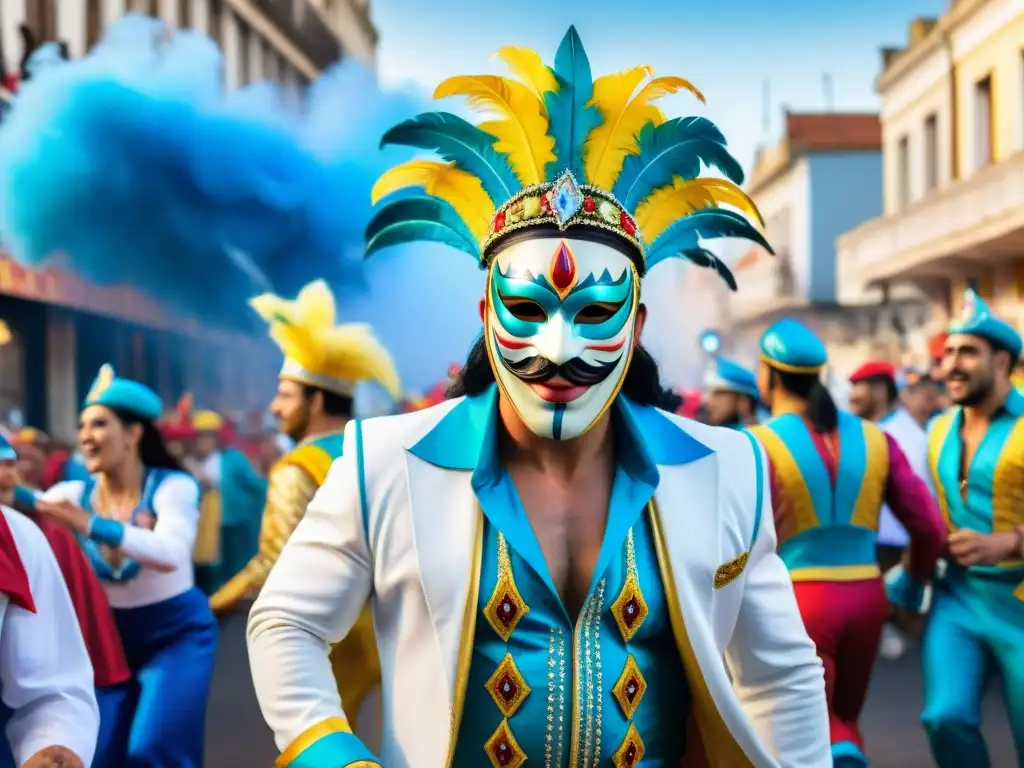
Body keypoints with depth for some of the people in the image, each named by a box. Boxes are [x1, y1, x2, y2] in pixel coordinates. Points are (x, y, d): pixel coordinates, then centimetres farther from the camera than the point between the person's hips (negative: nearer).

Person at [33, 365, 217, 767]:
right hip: (111, 636, 5)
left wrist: (91, 525, -46)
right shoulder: (75, 494, -5)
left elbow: (170, 554, -35)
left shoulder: (173, 486, -17)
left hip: (177, 634, -4)